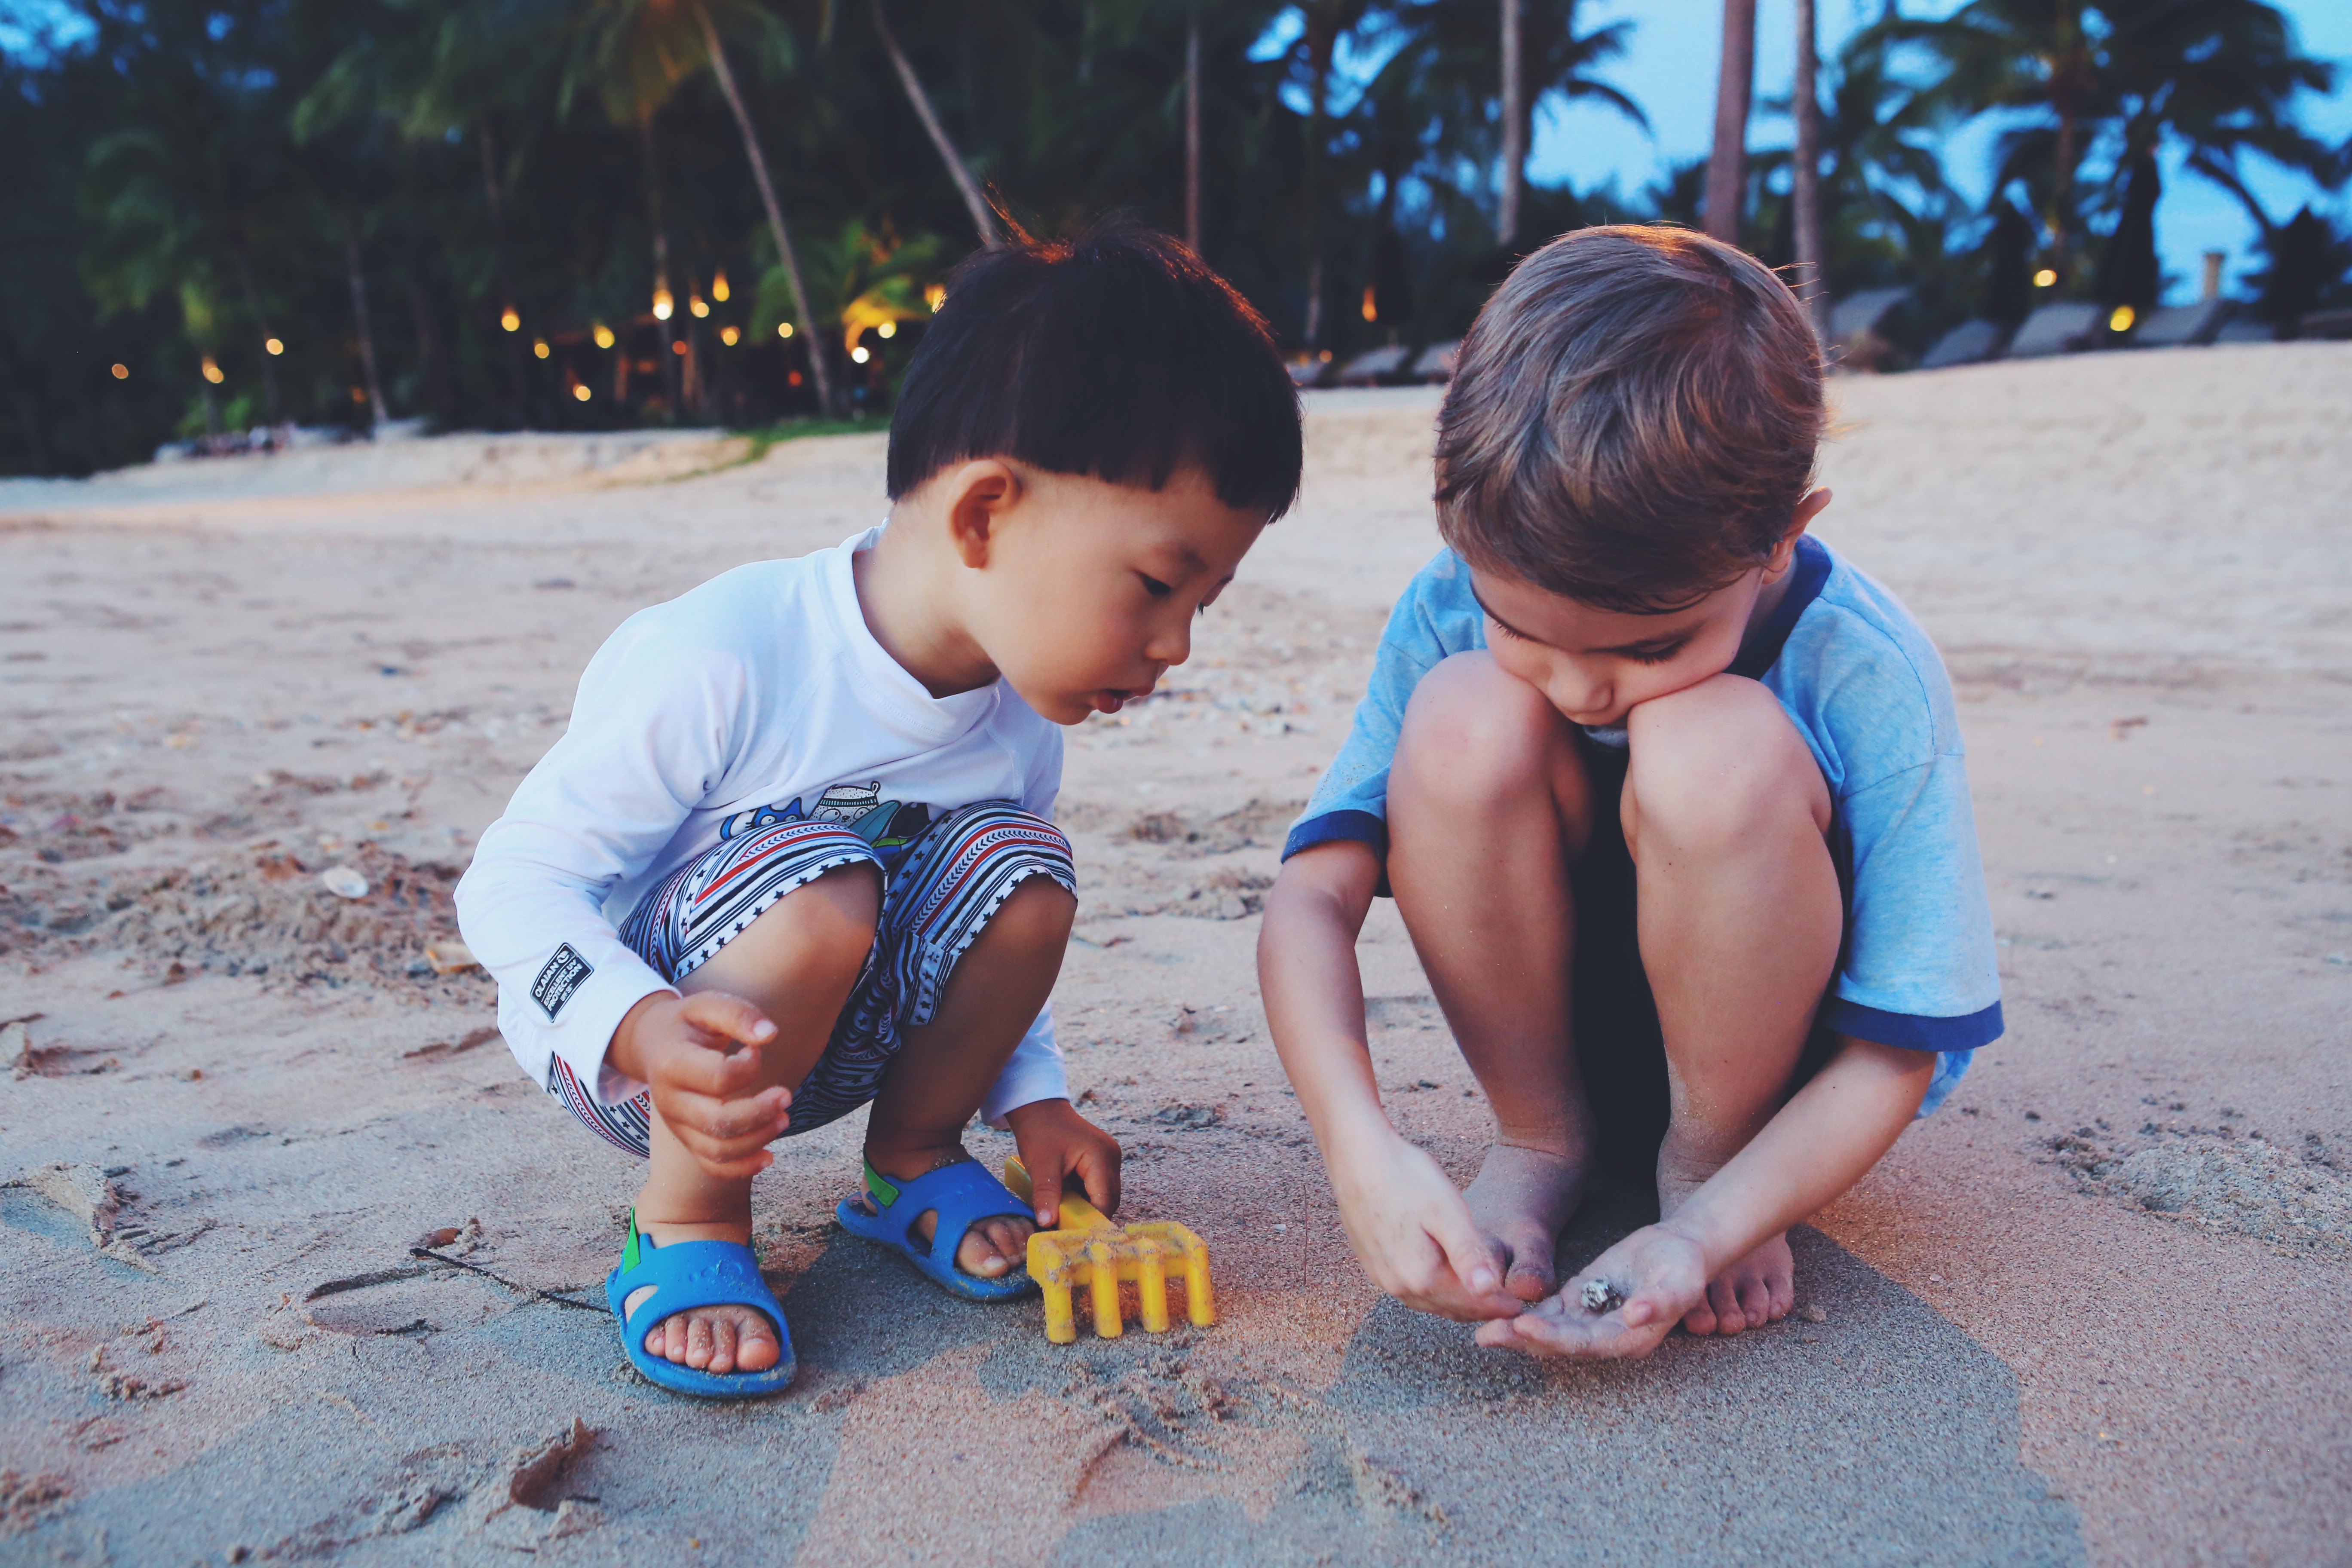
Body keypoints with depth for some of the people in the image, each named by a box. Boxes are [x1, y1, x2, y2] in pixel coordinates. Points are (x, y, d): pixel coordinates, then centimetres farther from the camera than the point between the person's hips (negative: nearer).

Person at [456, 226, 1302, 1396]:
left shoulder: (1020, 727, -7)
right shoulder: (718, 666, -29)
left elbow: (970, 937, 11)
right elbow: (512, 883, -22)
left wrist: (1031, 1095, -1)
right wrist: (645, 1028, -40)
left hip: (828, 1041, 6)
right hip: (615, 1040, -5)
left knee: (1020, 868, -19)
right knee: (815, 889, -35)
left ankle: (915, 1156, 5)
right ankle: (686, 1222, -12)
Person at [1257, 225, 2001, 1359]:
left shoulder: (1868, 679, -25)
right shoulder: (1454, 611, -19)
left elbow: (1896, 1058, -20)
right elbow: (1312, 896, -22)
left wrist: (1700, 1236, -35)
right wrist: (1363, 1149, -38)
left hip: (1771, 1055, -2)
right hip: (1555, 1030, 3)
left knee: (1715, 749, -34)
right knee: (1465, 721, -28)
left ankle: (1705, 1167, -9)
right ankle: (1540, 1138, -7)